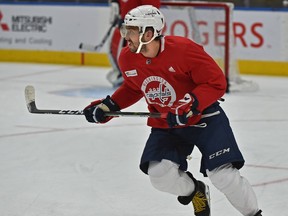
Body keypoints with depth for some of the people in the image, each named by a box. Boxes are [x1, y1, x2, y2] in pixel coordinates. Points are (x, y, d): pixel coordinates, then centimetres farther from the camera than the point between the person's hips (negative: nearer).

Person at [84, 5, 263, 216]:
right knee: (159, 173, -16)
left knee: (222, 174, -16)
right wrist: (109, 106, 1)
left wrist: (189, 106, -34)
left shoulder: (184, 49, -26)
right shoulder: (127, 59, -8)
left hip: (203, 117, -5)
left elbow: (217, 83, -22)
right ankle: (194, 192, 17)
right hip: (165, 125, 5)